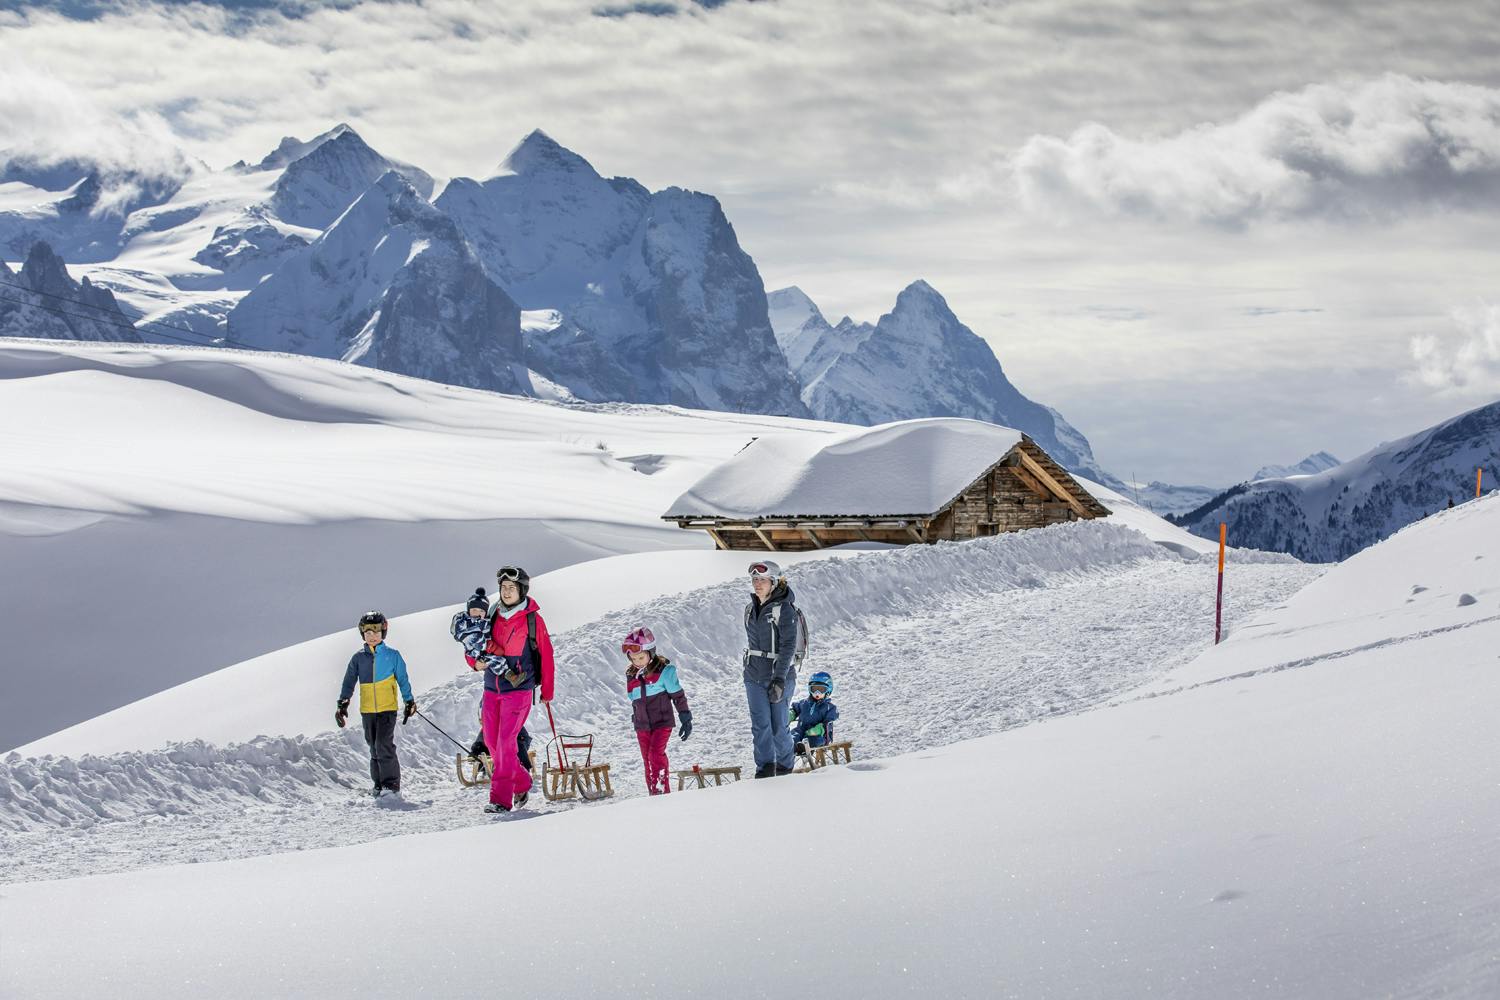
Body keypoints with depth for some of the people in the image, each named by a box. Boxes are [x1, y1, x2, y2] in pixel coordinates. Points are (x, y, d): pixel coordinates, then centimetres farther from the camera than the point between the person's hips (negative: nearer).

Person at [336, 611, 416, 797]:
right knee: (374, 748, 10)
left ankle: (391, 783, -11)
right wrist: (343, 704, -2)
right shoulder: (358, 658, 7)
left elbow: (403, 680, 7)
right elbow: (349, 682, 7)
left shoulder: (392, 656, 1)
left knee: (384, 745, -15)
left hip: (388, 708, -4)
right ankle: (379, 783, 19)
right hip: (367, 710, 4)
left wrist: (409, 702, 5)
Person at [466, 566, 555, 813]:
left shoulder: (532, 619, -5)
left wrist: (547, 691, 4)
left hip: (519, 689, -5)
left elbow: (546, 655, 1)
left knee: (506, 741, -12)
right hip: (492, 689, 5)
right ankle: (521, 782, 28)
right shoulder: (492, 617, 7)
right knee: (492, 742, 8)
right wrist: (478, 658, -13)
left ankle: (501, 799, -11)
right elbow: (473, 653, 11)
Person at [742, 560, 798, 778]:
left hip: (779, 675, -5)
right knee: (760, 724, -3)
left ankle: (785, 768, 17)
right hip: (754, 676, 5)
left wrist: (780, 678, -22)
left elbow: (788, 645, -16)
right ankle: (765, 767, 6)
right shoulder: (751, 608, 9)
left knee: (778, 727, -2)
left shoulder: (784, 609, -11)